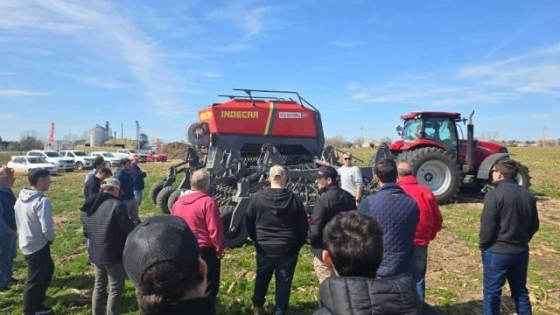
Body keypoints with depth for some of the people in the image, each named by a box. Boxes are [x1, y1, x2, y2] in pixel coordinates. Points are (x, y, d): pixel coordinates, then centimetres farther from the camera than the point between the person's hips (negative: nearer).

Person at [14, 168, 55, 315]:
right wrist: (51, 239, -8)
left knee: (48, 269, 24)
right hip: (38, 247, -9)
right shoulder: (42, 201, -24)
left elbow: (18, 221, 13)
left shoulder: (21, 198, 4)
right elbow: (47, 228, -28)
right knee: (34, 281, 6)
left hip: (26, 244, 9)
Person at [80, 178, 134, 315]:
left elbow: (86, 231, 15)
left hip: (95, 253, 8)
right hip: (114, 255, -7)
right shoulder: (117, 206, -22)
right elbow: (129, 231, -19)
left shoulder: (88, 205, 4)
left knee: (99, 286, 23)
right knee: (115, 289, 8)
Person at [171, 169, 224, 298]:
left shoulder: (178, 202, 3)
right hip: (205, 250, -7)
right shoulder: (208, 202, -18)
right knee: (209, 286, 9)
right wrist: (219, 249, -5)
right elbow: (215, 230, -19)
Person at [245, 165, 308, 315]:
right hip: (287, 249, -2)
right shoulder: (294, 199, -12)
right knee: (284, 282, 11)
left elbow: (249, 222, 0)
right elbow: (303, 226, -5)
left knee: (262, 277, 24)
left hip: (264, 248, 2)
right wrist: (297, 245, 10)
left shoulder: (257, 197, -9)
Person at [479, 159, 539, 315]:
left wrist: (483, 245, -4)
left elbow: (487, 226, -19)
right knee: (520, 291, 21)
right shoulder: (527, 195, 4)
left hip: (497, 252, -7)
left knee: (492, 292, 6)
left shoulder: (494, 195, -19)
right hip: (521, 251, 7)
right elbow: (534, 225, 11)